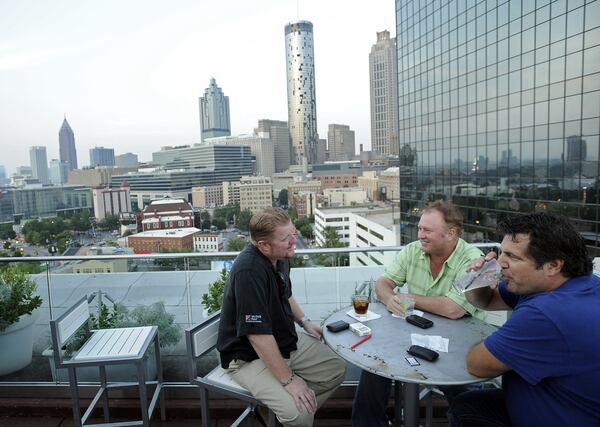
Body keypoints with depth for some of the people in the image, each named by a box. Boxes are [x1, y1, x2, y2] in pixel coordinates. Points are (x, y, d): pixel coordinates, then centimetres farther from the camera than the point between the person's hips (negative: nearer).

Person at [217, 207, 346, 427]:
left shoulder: (280, 256, -4)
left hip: (287, 341, 8)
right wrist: (288, 380, -23)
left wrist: (304, 321, 9)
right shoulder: (249, 271, -31)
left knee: (336, 368, 6)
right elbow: (257, 335, -30)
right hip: (249, 356, -8)